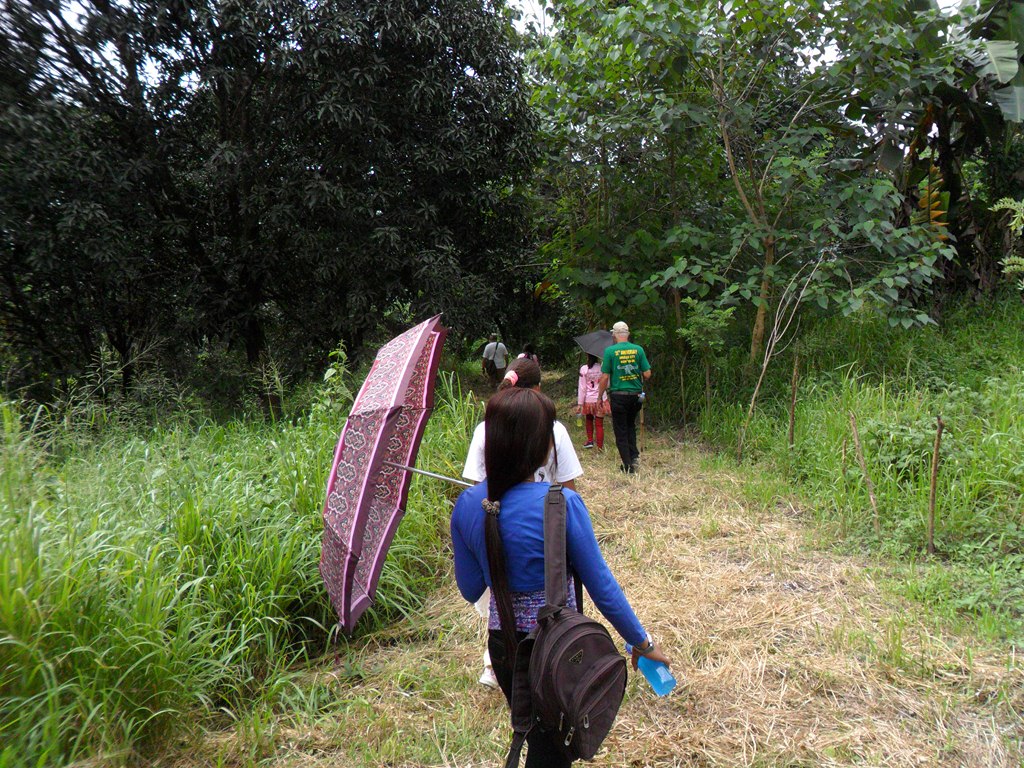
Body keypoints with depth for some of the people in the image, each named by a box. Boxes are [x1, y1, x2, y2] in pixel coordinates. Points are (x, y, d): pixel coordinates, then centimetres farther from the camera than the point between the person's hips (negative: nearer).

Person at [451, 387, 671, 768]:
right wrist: (642, 643, -1)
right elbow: (601, 586, -14)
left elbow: (470, 590, 1)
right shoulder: (562, 504, -24)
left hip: (502, 646, 5)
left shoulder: (466, 506, -10)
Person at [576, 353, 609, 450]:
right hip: (601, 400, 0)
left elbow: (582, 388, -8)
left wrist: (579, 403, -3)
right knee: (599, 424, 5)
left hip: (588, 400, 0)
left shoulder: (584, 369, -10)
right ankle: (600, 447, 7)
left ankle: (590, 441, 28)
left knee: (589, 420, 24)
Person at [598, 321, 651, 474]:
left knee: (621, 431, 6)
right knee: (631, 426, 23)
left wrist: (600, 396, 2)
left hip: (618, 395, -3)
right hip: (636, 395, 3)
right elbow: (647, 374, 0)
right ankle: (634, 456, 12)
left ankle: (628, 465, 8)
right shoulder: (638, 349, 0)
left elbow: (605, 377, -9)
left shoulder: (610, 351, -8)